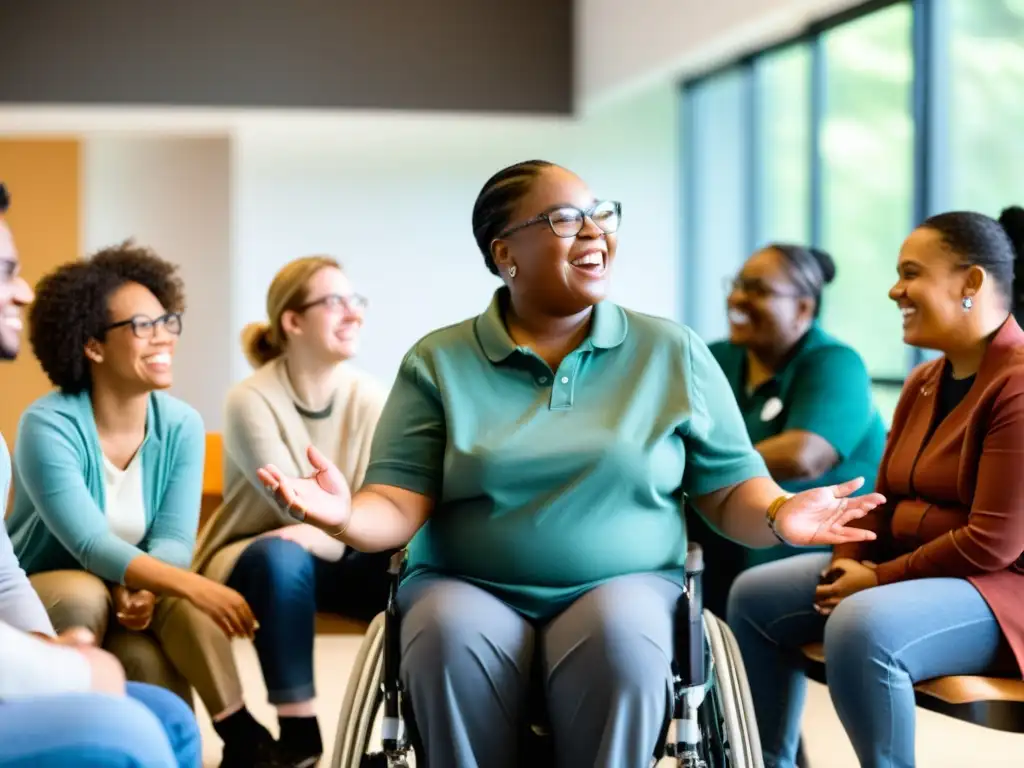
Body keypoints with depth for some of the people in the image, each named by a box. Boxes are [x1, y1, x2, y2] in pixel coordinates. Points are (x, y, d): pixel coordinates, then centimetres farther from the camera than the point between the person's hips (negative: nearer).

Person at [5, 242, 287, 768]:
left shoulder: (181, 425, -8)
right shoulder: (49, 426, -23)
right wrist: (194, 586, -44)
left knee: (181, 603, -28)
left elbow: (174, 539, -13)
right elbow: (91, 544, -31)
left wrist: (143, 587, -37)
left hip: (126, 600, 3)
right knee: (86, 595, -35)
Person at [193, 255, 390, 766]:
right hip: (253, 561, -4)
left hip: (333, 561, 4)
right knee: (282, 557, -38)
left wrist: (328, 532, -33)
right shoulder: (251, 400, -17)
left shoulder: (368, 397, -6)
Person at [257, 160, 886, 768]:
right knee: (452, 638, -33)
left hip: (625, 584, 0)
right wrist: (346, 517, -25)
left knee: (623, 638, -33)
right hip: (468, 587, 0)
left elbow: (731, 486, 8)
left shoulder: (674, 353, 7)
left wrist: (779, 513, -15)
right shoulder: (438, 362, 5)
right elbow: (400, 504, -2)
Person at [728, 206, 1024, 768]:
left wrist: (879, 580, -17)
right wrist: (849, 563, -5)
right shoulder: (924, 382, 11)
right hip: (908, 567, 10)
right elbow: (884, 497, 15)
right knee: (755, 597, 6)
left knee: (861, 626, -37)